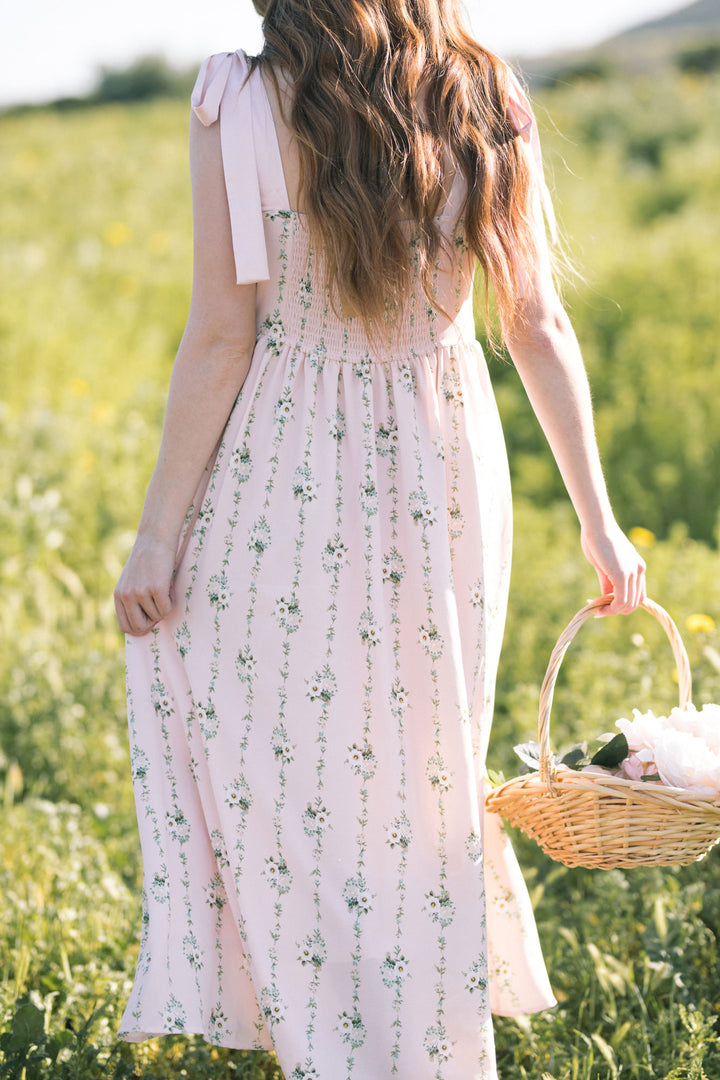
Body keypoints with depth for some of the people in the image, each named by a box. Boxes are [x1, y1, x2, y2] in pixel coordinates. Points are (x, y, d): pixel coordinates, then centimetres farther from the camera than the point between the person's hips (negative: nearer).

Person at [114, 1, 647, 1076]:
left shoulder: (243, 108, -13)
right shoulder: (484, 109, -1)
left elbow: (221, 338, -13)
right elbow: (541, 328, 1)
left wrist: (159, 532, -6)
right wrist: (597, 520, 9)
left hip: (291, 488, -4)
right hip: (446, 471, 4)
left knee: (276, 775, 10)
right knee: (422, 772, 19)